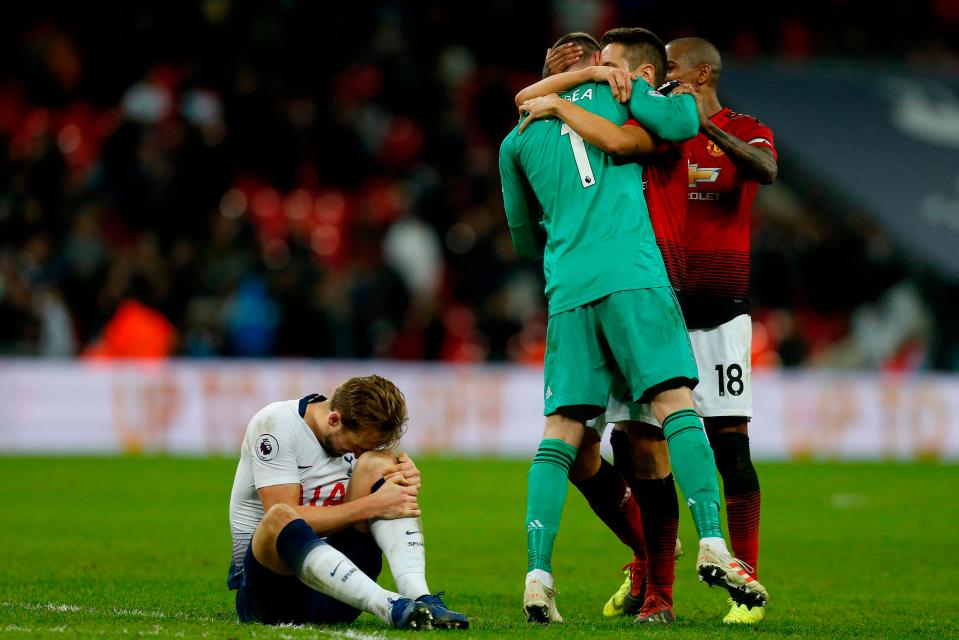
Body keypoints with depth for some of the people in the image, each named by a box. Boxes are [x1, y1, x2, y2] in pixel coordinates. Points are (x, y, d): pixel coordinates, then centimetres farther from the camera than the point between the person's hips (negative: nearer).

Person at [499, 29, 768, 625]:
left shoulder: (518, 140, 24)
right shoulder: (613, 91, 14)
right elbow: (676, 122, -1)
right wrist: (686, 95, 20)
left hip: (566, 286, 4)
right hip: (631, 273, -4)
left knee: (562, 431, 2)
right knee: (676, 402, -9)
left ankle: (538, 575, -8)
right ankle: (712, 543, -24)